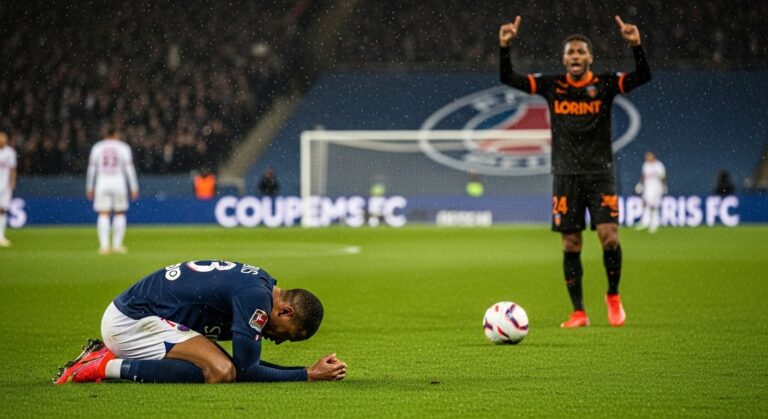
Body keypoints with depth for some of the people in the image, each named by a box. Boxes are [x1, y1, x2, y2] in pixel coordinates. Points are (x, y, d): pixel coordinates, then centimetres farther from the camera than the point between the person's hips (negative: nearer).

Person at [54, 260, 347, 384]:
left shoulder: (260, 282, 13)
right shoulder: (256, 296, -17)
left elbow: (245, 363, 19)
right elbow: (246, 371, -17)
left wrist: (310, 370, 10)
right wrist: (309, 375, -10)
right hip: (132, 322, -10)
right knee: (221, 372, -24)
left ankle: (109, 356, 13)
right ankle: (108, 367, -18)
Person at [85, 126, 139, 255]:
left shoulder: (97, 147, 8)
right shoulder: (123, 147, 3)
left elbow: (91, 168, 6)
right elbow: (129, 168, -2)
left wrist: (89, 188, 11)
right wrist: (134, 188, 1)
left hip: (102, 182, 1)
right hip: (118, 182, -1)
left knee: (103, 215, -1)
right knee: (120, 213, 11)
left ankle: (104, 246, -10)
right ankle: (117, 245, 10)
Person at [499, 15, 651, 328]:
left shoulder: (605, 84, 0)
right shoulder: (551, 86, 4)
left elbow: (643, 76, -13)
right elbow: (508, 78, 0)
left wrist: (636, 45, -28)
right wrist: (504, 46, -16)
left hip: (600, 173, -1)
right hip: (566, 175, 1)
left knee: (609, 237, -13)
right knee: (571, 245, 1)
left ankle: (613, 296, 12)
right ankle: (579, 313, 8)